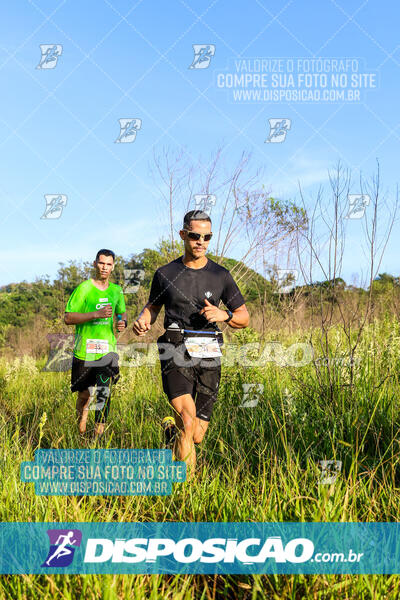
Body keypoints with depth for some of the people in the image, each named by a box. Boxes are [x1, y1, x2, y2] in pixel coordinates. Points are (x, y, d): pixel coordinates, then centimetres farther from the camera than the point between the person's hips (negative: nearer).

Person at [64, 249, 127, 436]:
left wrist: (123, 322, 1)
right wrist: (96, 314, -22)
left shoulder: (116, 290, 10)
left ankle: (99, 434, 2)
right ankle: (81, 415, 37)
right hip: (84, 350, -3)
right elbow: (68, 318, -11)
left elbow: (122, 313, 25)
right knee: (84, 394, 8)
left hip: (107, 349, 3)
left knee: (104, 393, -6)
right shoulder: (84, 288, -5)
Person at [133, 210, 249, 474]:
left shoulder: (220, 275, 6)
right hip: (177, 353, -1)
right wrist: (142, 320, -2)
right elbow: (153, 306, 21)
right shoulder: (166, 273, 6)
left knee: (197, 436, 5)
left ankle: (172, 428, 41)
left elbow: (244, 318, 10)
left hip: (209, 355, 2)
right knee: (187, 421, -22)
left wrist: (224, 315, -11)